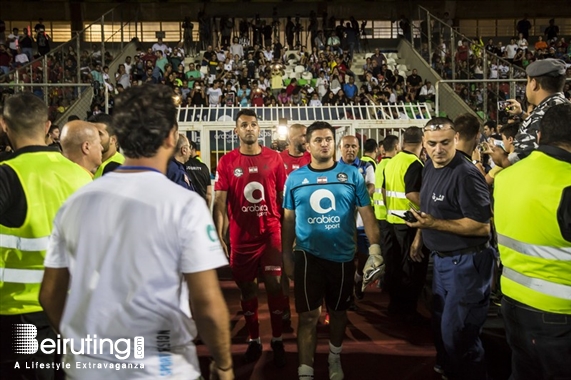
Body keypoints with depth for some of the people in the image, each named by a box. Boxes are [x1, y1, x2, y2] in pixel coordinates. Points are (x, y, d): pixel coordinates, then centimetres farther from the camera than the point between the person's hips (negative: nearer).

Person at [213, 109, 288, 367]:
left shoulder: (274, 158, 2)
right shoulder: (227, 161, -1)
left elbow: (283, 197, 6)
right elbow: (220, 202, -4)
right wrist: (219, 236, -14)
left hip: (272, 233, 0)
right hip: (241, 236, 0)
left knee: (274, 285, 1)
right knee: (247, 288, 10)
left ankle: (277, 340, 17)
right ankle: (253, 340, 26)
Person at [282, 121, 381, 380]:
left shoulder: (351, 175, -2)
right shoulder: (295, 178, 0)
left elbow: (366, 213, -2)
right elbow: (288, 220, 6)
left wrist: (375, 247, -11)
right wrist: (286, 256, 6)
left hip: (342, 256, 1)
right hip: (308, 255, -1)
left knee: (338, 311, 18)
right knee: (309, 315, 1)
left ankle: (334, 357, 42)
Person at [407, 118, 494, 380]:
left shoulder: (466, 174, -24)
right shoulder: (429, 167, 5)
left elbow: (482, 226, -26)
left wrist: (434, 224, -28)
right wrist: (419, 235, 16)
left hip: (466, 261, -9)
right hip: (441, 258, 9)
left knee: (457, 331, 3)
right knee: (440, 322, 24)